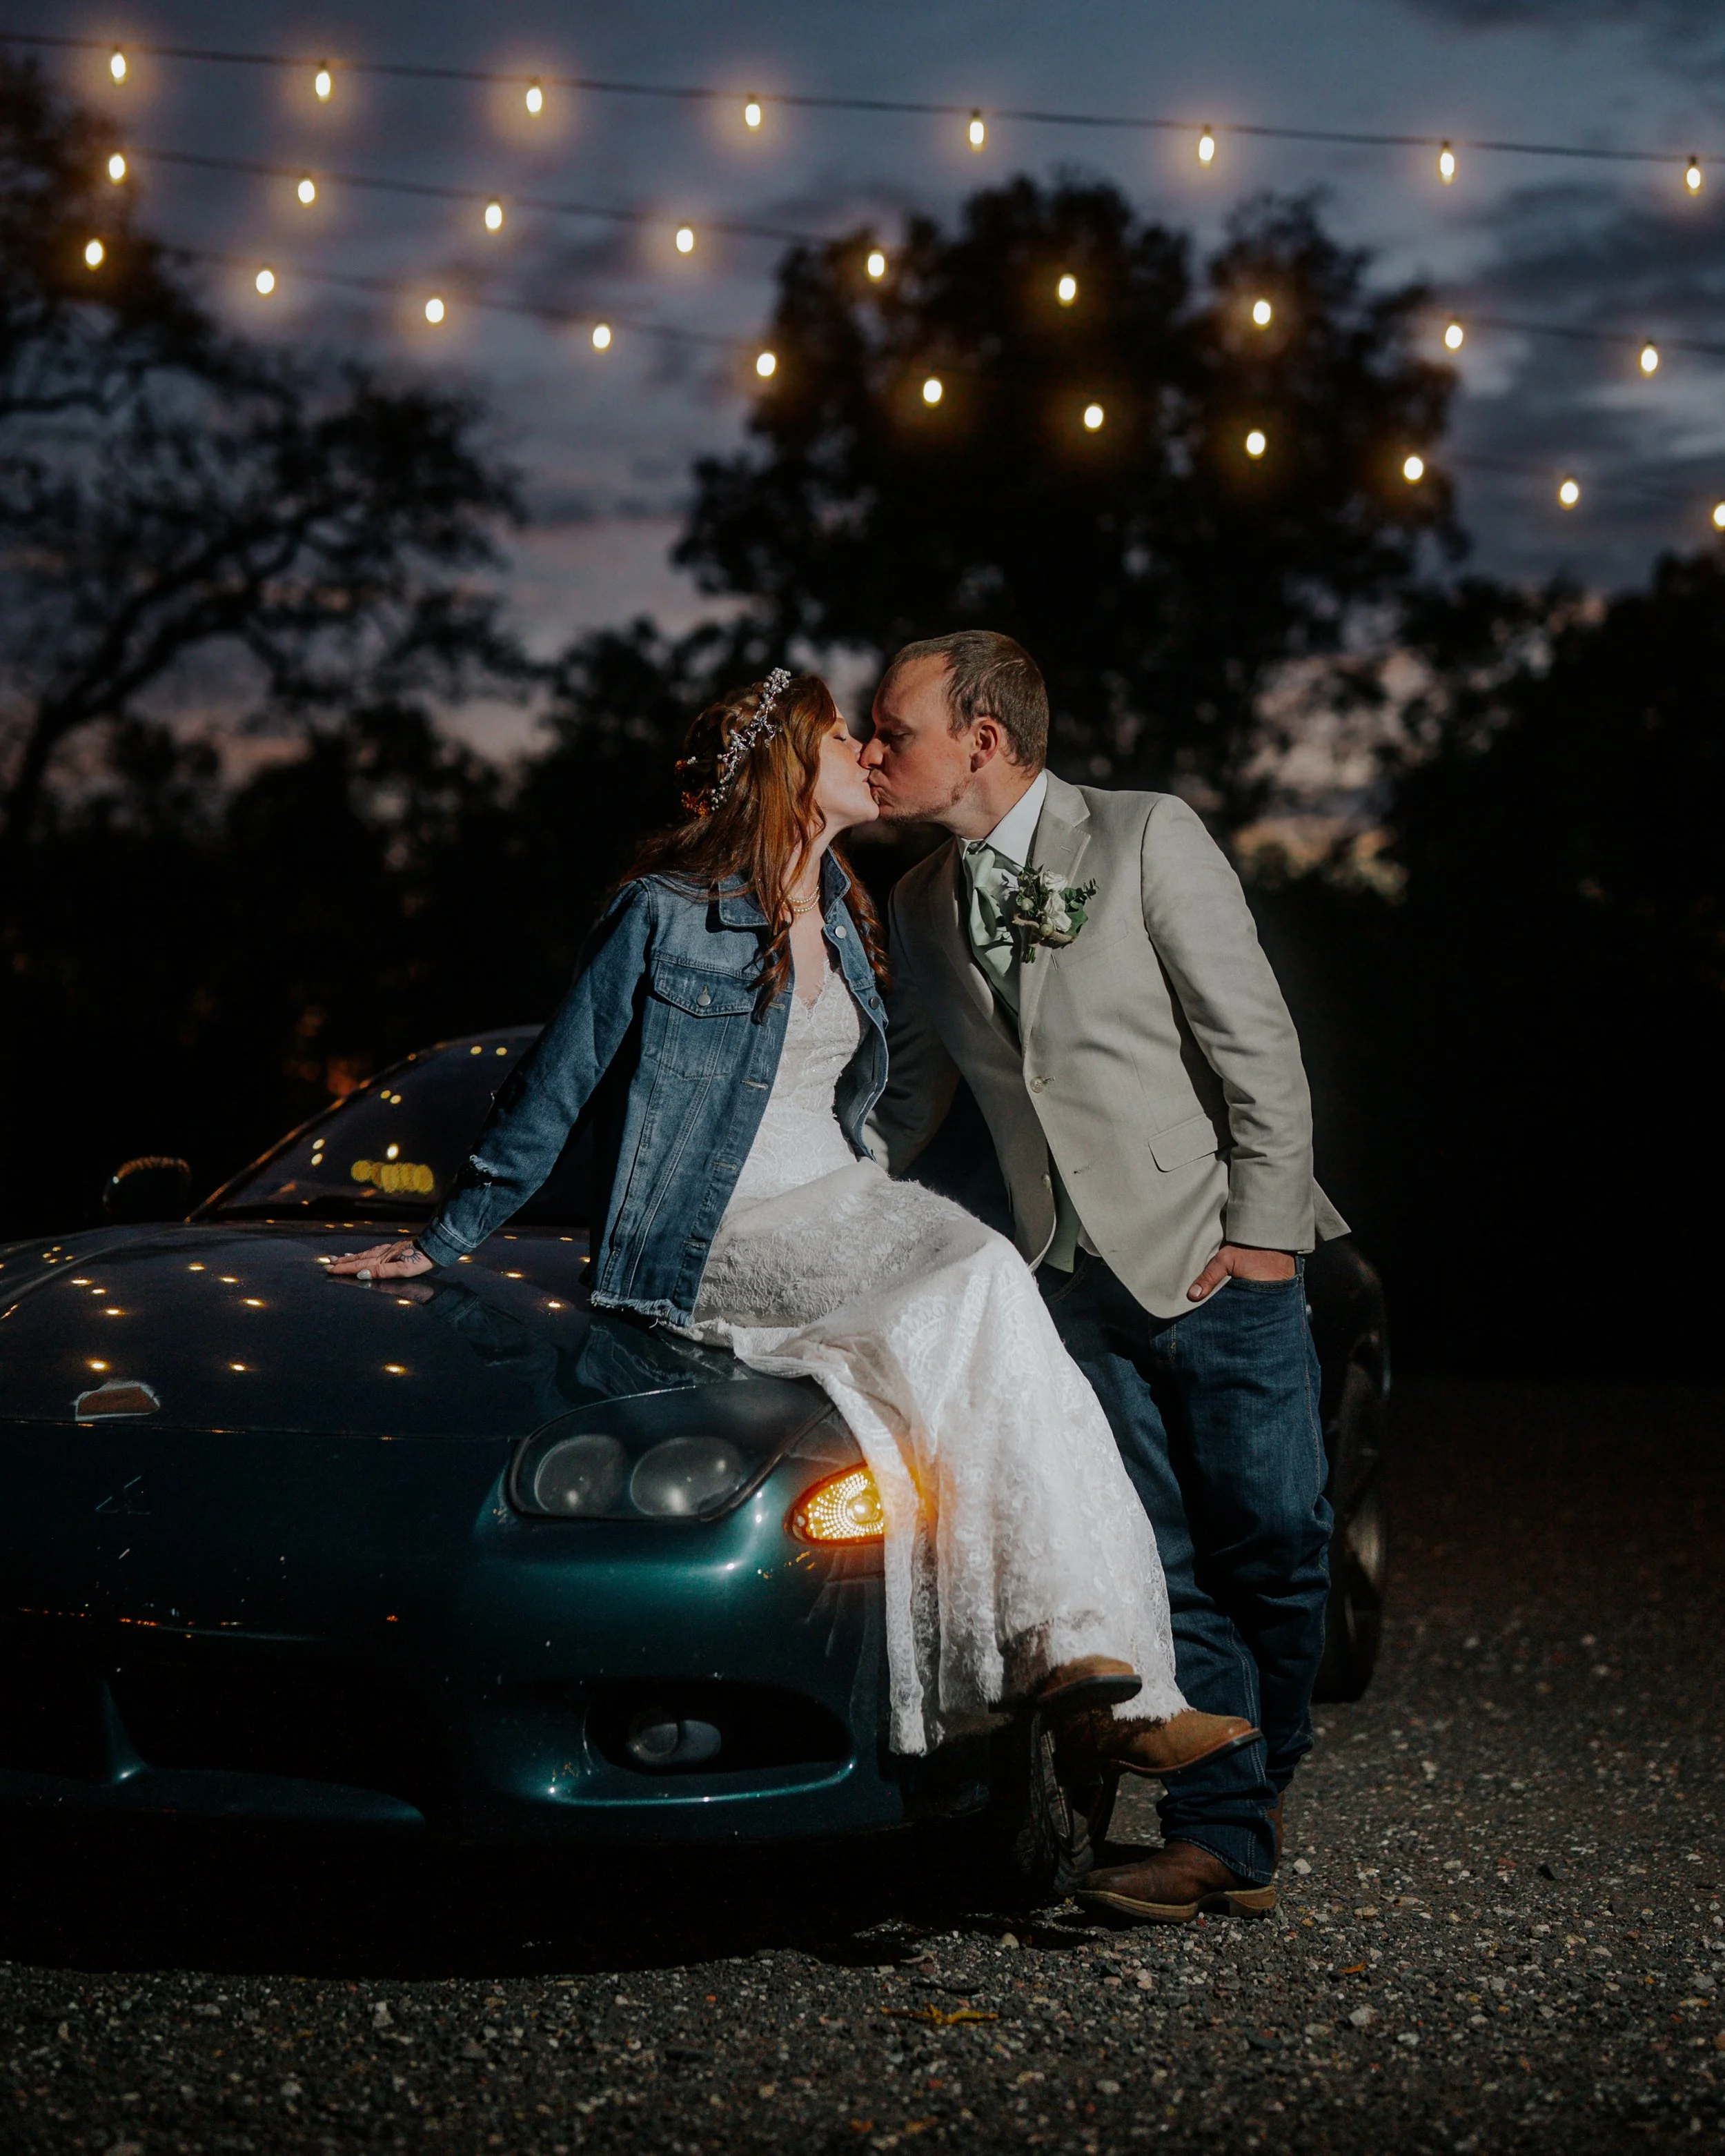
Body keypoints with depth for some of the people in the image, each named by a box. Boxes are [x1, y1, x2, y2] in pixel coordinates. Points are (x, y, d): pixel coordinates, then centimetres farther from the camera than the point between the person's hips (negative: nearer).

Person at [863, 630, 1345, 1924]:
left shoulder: (1150, 839, -6)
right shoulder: (923, 905, 11)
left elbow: (1259, 1046, -7)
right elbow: (910, 1102, 21)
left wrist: (1262, 1230, -11)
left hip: (1219, 1260, -4)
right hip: (1085, 1285, 4)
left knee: (1271, 1547, 0)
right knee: (1168, 1568, 0)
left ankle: (1264, 1780, 24)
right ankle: (1226, 1841, 3)